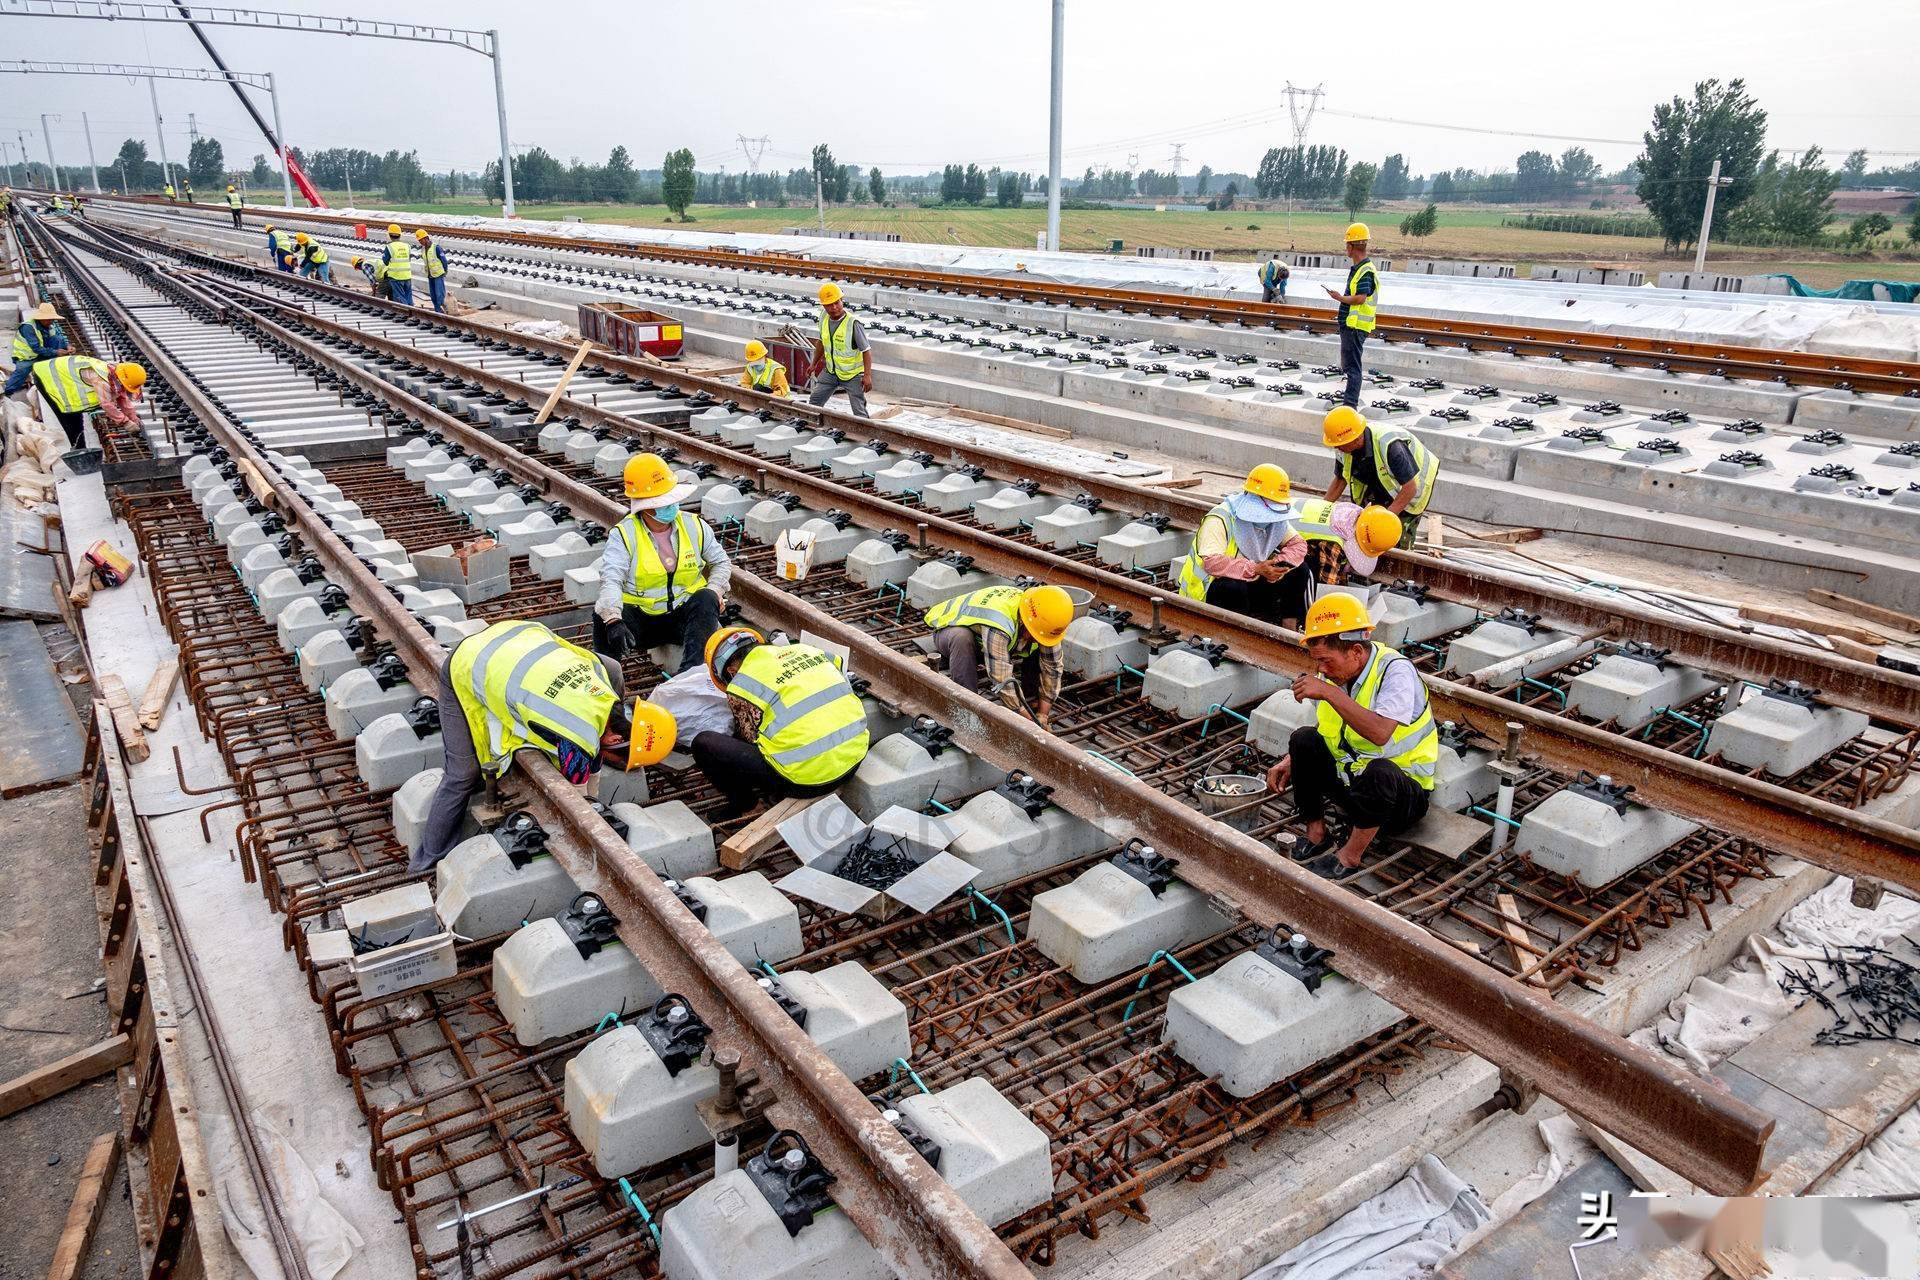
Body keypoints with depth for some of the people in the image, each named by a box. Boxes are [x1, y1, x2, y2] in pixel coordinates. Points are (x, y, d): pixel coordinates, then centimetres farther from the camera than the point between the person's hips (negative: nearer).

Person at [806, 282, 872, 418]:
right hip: (830, 371, 7)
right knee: (814, 402, 13)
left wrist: (867, 375, -27)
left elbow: (866, 350, -21)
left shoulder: (853, 323, -24)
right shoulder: (824, 317, -4)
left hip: (852, 374, -6)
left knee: (859, 411, -6)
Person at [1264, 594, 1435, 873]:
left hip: (1406, 792, -6)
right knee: (1304, 738, -12)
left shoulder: (1396, 670, -23)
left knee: (1379, 771, -38)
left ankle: (1349, 856, -17)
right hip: (1351, 782, 6)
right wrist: (1292, 761, -2)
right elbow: (1323, 731, 15)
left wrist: (1328, 692, -38)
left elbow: (1380, 732, -40)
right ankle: (1315, 832, -1)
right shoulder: (1332, 674, -2)